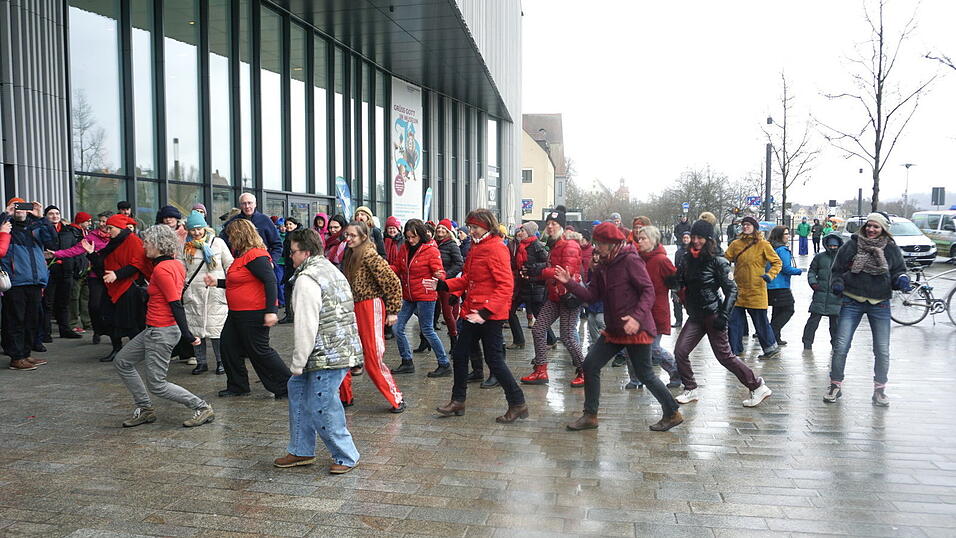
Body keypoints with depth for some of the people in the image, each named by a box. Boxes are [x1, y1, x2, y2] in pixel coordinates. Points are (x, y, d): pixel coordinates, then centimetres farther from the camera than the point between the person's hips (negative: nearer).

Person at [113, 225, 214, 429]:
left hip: (161, 333, -10)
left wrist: (187, 335, -24)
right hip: (153, 330, 10)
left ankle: (202, 408, 6)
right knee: (122, 362, 18)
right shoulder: (176, 264, 7)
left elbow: (176, 304, -23)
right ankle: (144, 409, 24)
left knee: (156, 385, -1)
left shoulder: (161, 269, -20)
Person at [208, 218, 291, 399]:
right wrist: (217, 282, 21)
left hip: (254, 313, -11)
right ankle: (237, 386, 26)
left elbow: (270, 280, -26)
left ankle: (287, 386, 7)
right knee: (228, 345, 14)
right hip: (238, 314, 11)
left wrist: (270, 311, -30)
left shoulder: (255, 256, -19)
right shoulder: (241, 255, 16)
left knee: (259, 351, -4)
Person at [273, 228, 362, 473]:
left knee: (320, 407, -3)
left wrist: (298, 363, -11)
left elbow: (306, 326, -19)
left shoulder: (306, 280, -14)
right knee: (297, 388, 19)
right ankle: (301, 451, 26)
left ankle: (346, 457, 11)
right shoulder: (332, 270, 16)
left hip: (328, 355, -11)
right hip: (344, 348, 11)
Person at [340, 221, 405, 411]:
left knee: (373, 358, -5)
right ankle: (344, 395, 24)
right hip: (354, 308, 8)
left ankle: (397, 398, 8)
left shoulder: (369, 255, -14)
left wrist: (393, 311, -13)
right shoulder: (351, 255, 13)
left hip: (370, 307, -8)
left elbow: (393, 282, -16)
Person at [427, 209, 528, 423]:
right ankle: (458, 401, 27)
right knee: (459, 355, 13)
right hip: (472, 312, 9)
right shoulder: (476, 247, 15)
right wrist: (441, 285, 5)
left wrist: (486, 312, -28)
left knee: (494, 359, -4)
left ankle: (518, 404, 10)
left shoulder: (496, 248, -15)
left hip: (490, 315, -9)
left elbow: (506, 286, -22)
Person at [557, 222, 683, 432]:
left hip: (636, 329, -8)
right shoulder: (603, 267, 10)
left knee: (644, 374, 2)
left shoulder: (630, 261, -13)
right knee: (590, 365, 2)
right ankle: (590, 415, 12)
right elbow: (591, 295, 5)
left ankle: (672, 413, 22)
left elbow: (648, 291, -17)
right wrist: (569, 283, -6)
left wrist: (637, 317, -29)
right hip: (614, 329, 8)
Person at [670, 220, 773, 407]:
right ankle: (691, 390, 14)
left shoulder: (717, 261, -10)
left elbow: (731, 290, -11)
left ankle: (757, 387, 14)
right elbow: (680, 283, 16)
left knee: (724, 355, -2)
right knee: (680, 351, -3)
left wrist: (724, 315, -18)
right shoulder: (688, 260, 7)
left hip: (713, 314, -6)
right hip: (695, 316, 6)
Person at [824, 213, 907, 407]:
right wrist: (837, 283, -14)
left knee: (882, 350, 4)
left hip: (880, 305, 1)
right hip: (852, 303, -1)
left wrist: (901, 280, -11)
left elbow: (899, 271, 11)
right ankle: (835, 385, 11)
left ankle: (880, 389, 21)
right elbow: (837, 269, 5)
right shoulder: (851, 245, 0)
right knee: (841, 346, -4)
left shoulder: (891, 249, 4)